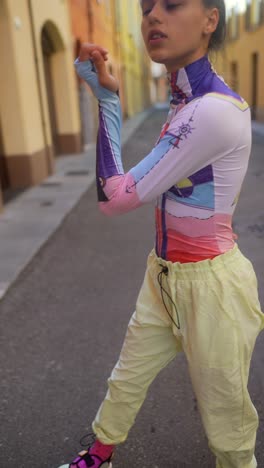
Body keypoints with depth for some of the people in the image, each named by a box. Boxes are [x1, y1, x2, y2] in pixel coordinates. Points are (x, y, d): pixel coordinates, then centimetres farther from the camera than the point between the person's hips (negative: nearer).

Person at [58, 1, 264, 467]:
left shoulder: (217, 110, -26)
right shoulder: (185, 101, 4)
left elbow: (116, 197, -22)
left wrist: (106, 98, -18)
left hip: (210, 284, -8)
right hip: (163, 274, 9)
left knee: (225, 421, 15)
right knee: (126, 380, 25)